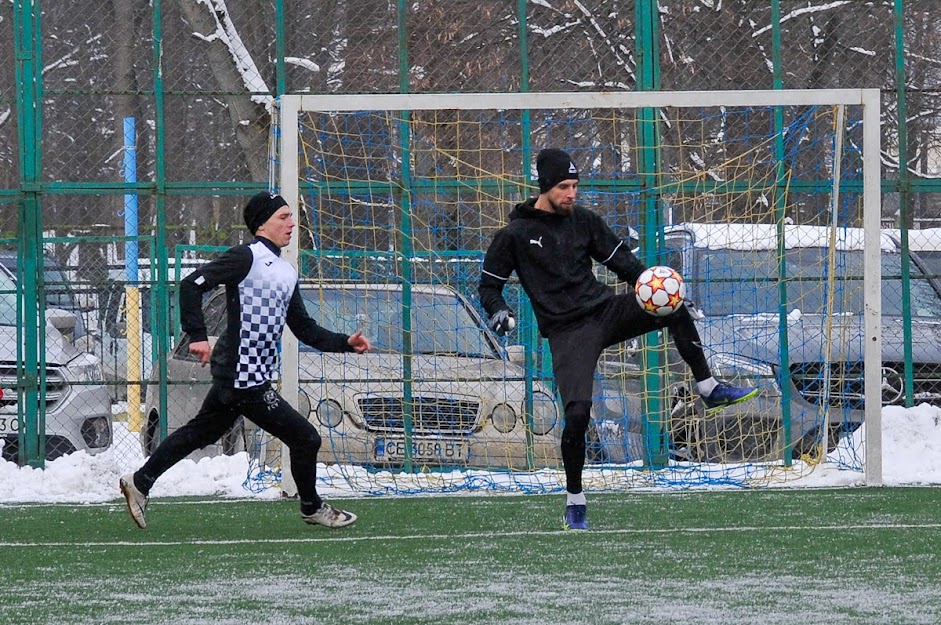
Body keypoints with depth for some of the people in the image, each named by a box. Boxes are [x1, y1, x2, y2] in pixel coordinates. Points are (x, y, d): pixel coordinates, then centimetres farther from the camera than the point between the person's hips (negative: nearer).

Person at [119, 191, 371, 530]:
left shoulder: (287, 272, 16)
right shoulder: (247, 257, -12)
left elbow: (305, 329, 18)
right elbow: (191, 284, -17)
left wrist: (345, 343, 6)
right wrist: (197, 336, -25)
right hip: (244, 380, -10)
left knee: (200, 432, 19)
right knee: (306, 439, -2)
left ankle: (140, 482, 27)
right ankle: (312, 508, 16)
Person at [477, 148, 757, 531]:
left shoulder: (582, 220, 9)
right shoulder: (515, 235, -3)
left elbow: (619, 258, 16)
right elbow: (489, 284, 4)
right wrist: (497, 311, -17)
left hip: (604, 310, 4)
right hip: (567, 332, -4)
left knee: (674, 310, -15)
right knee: (577, 411, -19)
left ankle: (708, 388, -1)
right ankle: (574, 502, -2)